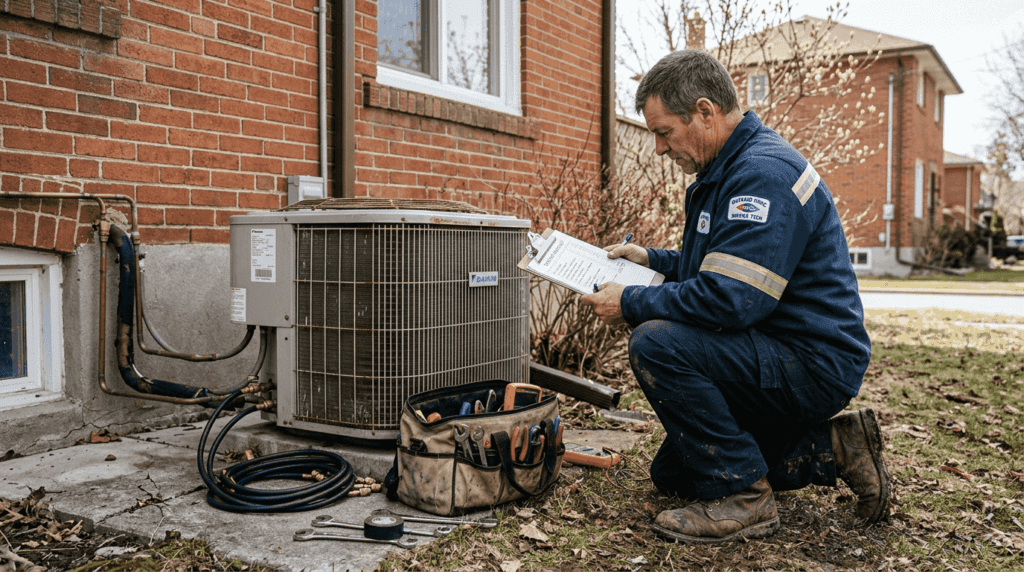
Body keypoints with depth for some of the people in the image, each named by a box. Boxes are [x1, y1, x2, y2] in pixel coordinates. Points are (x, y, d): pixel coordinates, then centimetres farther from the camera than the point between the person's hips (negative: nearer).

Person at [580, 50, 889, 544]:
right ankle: (830, 450, 15)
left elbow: (730, 299, -31)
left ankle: (742, 496, -14)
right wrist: (652, 260, 11)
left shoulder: (764, 174, -22)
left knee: (656, 343, -28)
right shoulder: (730, 169, 12)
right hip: (777, 357, 11)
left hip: (813, 365, -11)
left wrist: (631, 304, -19)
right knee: (672, 474, 16)